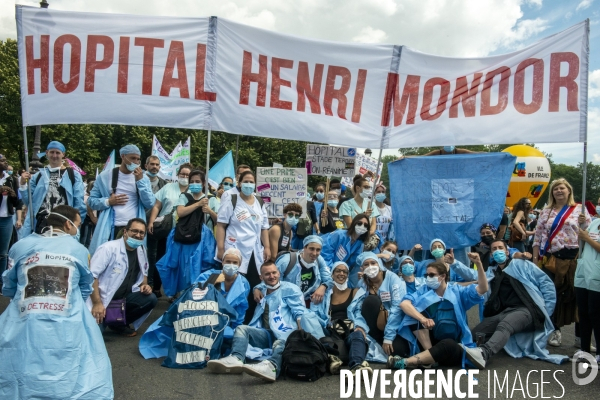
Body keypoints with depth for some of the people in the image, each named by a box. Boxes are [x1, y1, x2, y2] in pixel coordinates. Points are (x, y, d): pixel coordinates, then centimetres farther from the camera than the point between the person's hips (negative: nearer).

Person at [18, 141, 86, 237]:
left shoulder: (73, 175, 4)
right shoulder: (38, 175, 13)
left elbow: (79, 202, 1)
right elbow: (28, 200, 15)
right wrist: (23, 184, 0)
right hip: (40, 223, 3)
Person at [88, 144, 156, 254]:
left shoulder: (143, 177, 7)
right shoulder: (105, 175, 5)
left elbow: (150, 204, -3)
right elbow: (91, 201, 9)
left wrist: (140, 180, -9)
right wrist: (108, 202, -10)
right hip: (110, 229, 0)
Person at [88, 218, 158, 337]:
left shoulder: (141, 250, 3)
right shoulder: (109, 248, -17)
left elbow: (143, 273, 20)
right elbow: (91, 275, -21)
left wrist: (144, 285, -3)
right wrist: (97, 303, -25)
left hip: (124, 298, 6)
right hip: (103, 299, -6)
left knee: (151, 299, -17)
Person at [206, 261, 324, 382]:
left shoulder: (290, 289, 9)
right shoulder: (262, 293, 26)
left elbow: (300, 312, -4)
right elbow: (256, 322, 25)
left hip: (286, 334, -6)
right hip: (267, 334, 6)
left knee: (280, 344, -37)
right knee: (242, 328, -12)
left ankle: (271, 366, -69)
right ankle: (236, 359, -39)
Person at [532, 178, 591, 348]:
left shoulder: (579, 209, 3)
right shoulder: (546, 211, 10)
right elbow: (538, 235, 10)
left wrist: (584, 222, -20)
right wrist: (535, 258, 5)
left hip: (572, 258, -2)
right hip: (550, 259, 3)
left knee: (576, 295, 2)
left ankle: (580, 334, 12)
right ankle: (555, 330, 21)